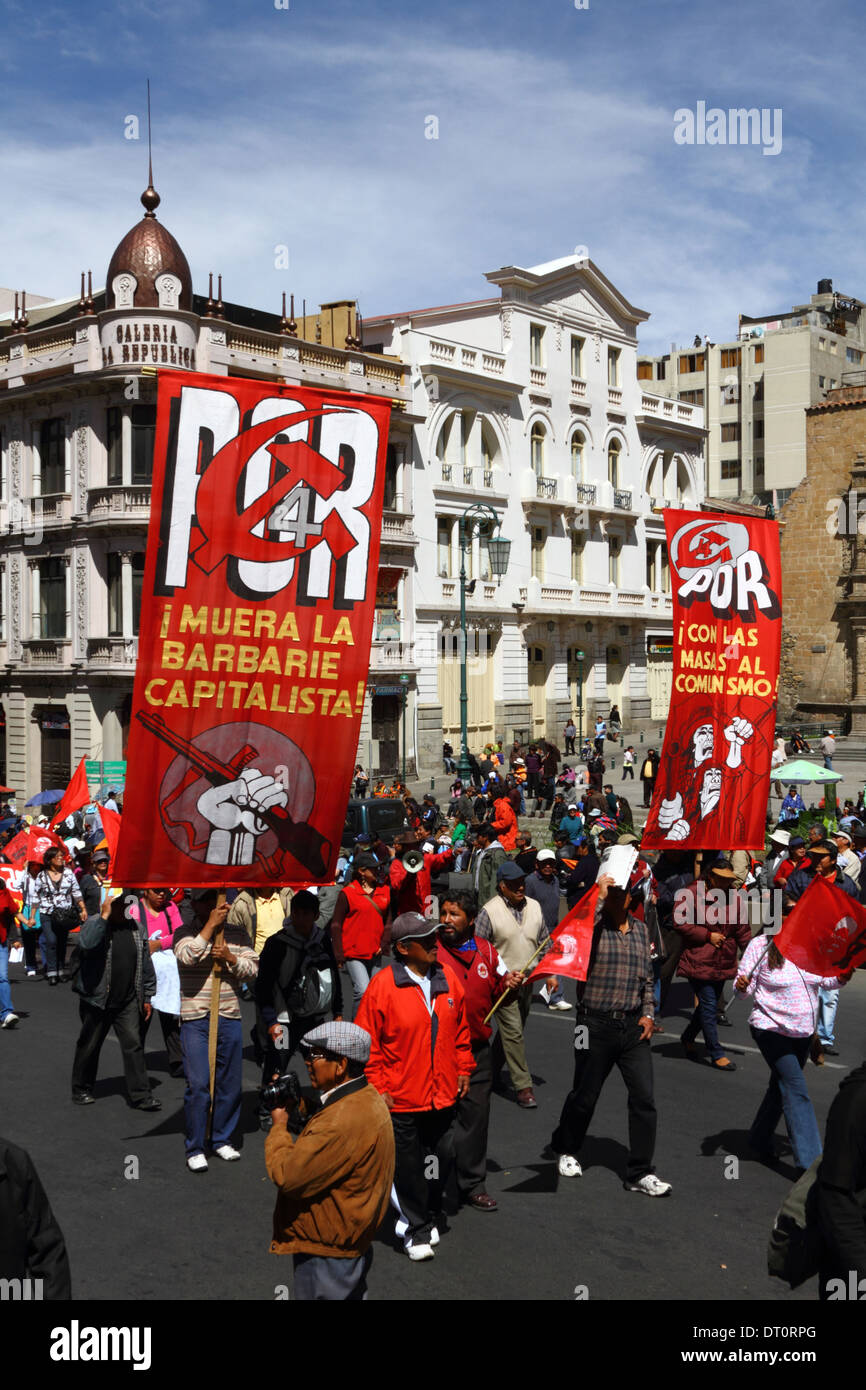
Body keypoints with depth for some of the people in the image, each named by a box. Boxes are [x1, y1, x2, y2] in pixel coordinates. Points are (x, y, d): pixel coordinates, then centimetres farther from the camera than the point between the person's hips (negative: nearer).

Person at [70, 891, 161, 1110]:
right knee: (89, 1046, 11)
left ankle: (140, 1095, 0)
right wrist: (104, 916, -29)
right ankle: (81, 1090, 28)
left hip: (128, 1002, 3)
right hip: (97, 1001, -3)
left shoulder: (137, 928, 6)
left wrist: (147, 997, 12)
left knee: (133, 1044, -2)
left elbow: (145, 964, 13)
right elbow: (87, 943, -32)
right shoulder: (94, 924, -7)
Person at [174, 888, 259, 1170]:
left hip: (230, 1018, 4)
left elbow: (253, 970, 5)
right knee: (198, 1084, -6)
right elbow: (188, 956, -21)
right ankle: (195, 1149, 4)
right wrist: (211, 925, -19)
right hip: (195, 1019, -3)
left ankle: (223, 1139, 23)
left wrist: (231, 959, -13)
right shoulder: (185, 933, 1)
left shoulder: (237, 933, 10)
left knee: (231, 1083, 8)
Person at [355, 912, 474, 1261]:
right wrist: (377, 1087, -10)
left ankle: (427, 1216, 35)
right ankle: (416, 1230, 22)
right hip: (402, 1097, -4)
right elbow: (367, 1041, -9)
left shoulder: (447, 977, 2)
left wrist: (464, 1068, 12)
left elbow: (461, 1027, 14)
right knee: (408, 1166, 6)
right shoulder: (383, 985, -13)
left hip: (444, 1093, 4)